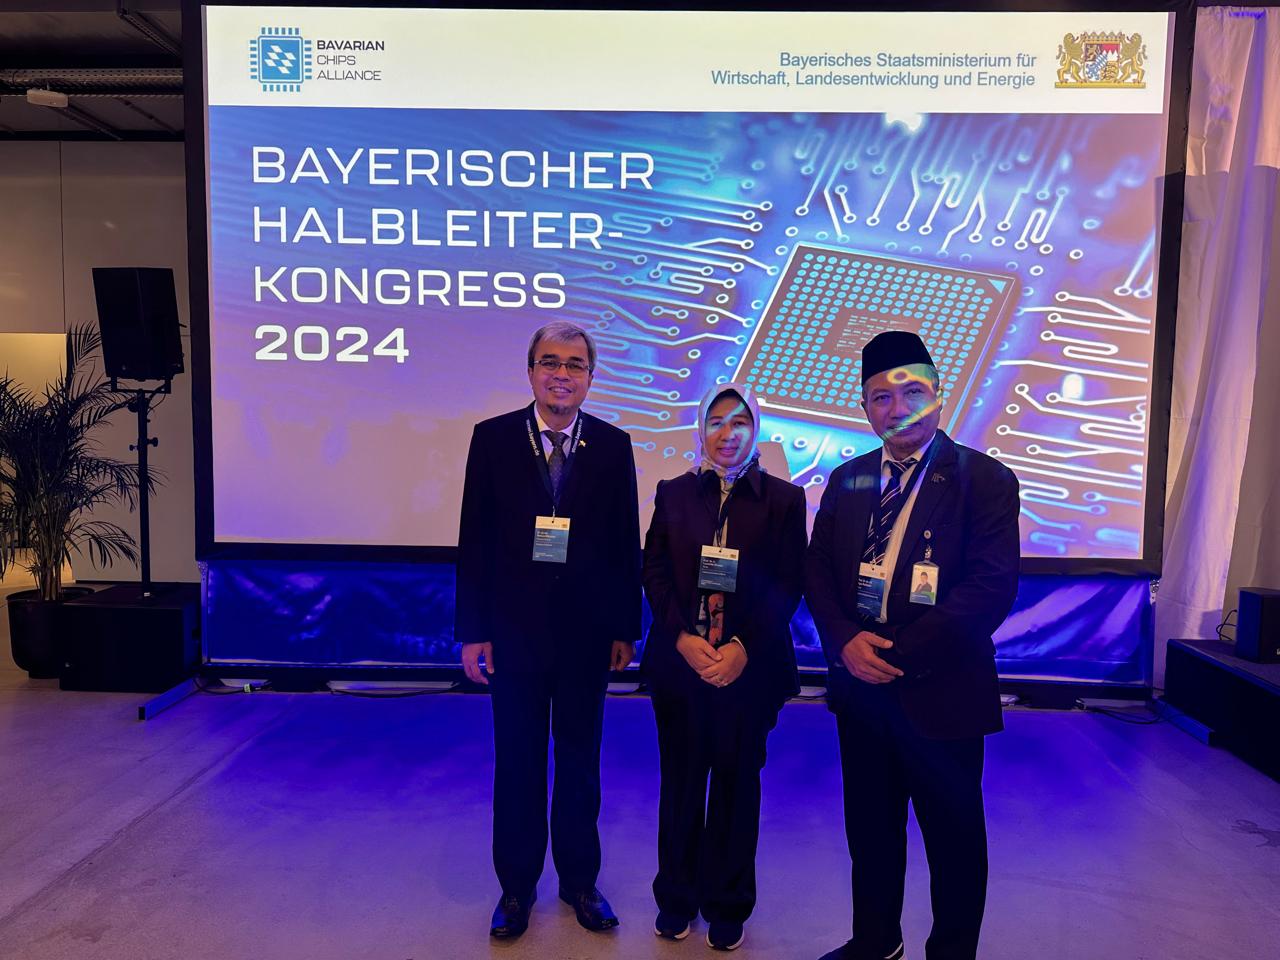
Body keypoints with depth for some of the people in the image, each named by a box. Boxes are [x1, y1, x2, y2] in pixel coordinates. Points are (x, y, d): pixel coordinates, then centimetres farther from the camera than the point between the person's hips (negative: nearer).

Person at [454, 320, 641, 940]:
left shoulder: (612, 445, -2)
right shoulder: (493, 437, -4)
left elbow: (626, 543, 1)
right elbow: (474, 539, -3)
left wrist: (626, 629, 2)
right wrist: (472, 631, -5)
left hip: (587, 634, 1)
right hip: (514, 632, 0)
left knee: (580, 762, 15)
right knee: (518, 763, 13)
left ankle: (579, 879, 35)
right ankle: (517, 885, 33)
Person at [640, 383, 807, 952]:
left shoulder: (784, 499, -1)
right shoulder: (674, 493, 4)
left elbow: (788, 586, -5)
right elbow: (655, 573, 0)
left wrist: (743, 646, -17)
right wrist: (683, 638, -14)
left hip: (750, 666, -1)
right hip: (678, 663, 1)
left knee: (737, 783, 12)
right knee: (680, 782, 13)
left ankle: (727, 905, 31)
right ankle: (676, 898, 32)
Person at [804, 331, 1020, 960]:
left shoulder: (984, 479, -8)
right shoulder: (847, 480, 7)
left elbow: (993, 586, -17)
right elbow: (817, 571, 5)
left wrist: (901, 652, -21)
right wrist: (845, 641, -13)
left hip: (940, 693, -4)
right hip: (860, 688, 5)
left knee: (954, 838, 13)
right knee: (870, 828, 20)